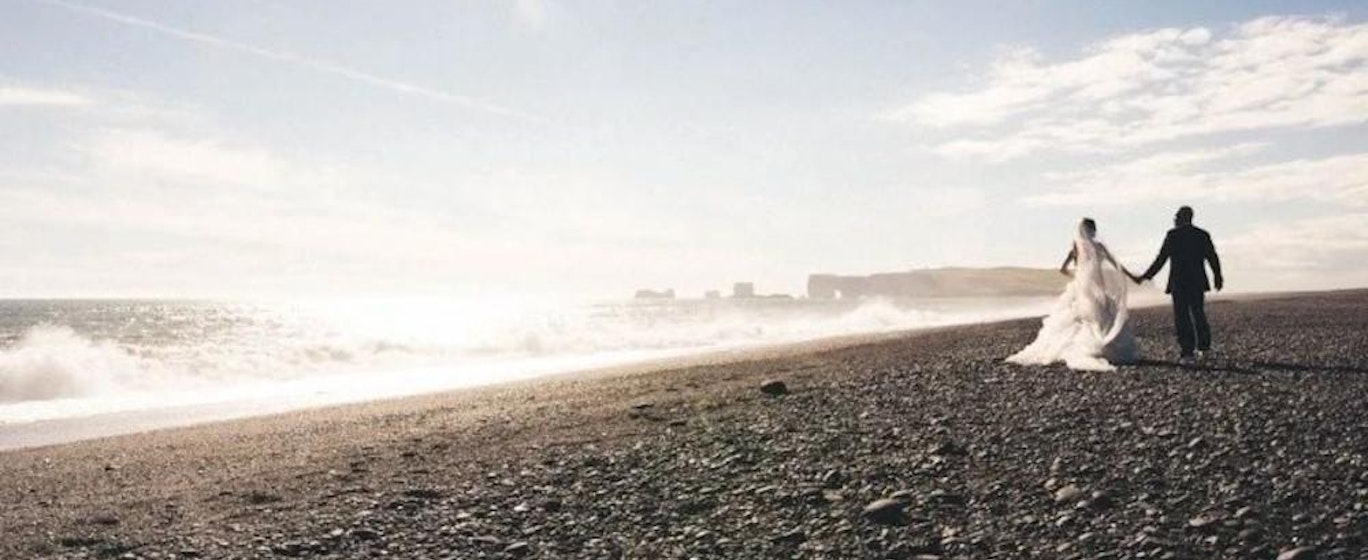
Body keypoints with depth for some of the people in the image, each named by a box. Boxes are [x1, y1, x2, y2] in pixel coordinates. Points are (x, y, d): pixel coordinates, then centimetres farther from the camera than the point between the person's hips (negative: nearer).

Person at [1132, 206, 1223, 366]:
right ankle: (1203, 347, 29)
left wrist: (1145, 276, 0)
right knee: (1198, 314, 18)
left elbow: (1161, 259, -7)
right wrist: (1218, 277, 23)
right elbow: (1213, 258, 9)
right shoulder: (1203, 235, 6)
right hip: (1198, 282, 4)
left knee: (1182, 317, -2)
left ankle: (1188, 353, -8)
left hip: (1178, 282, -4)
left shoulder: (1173, 235, -6)